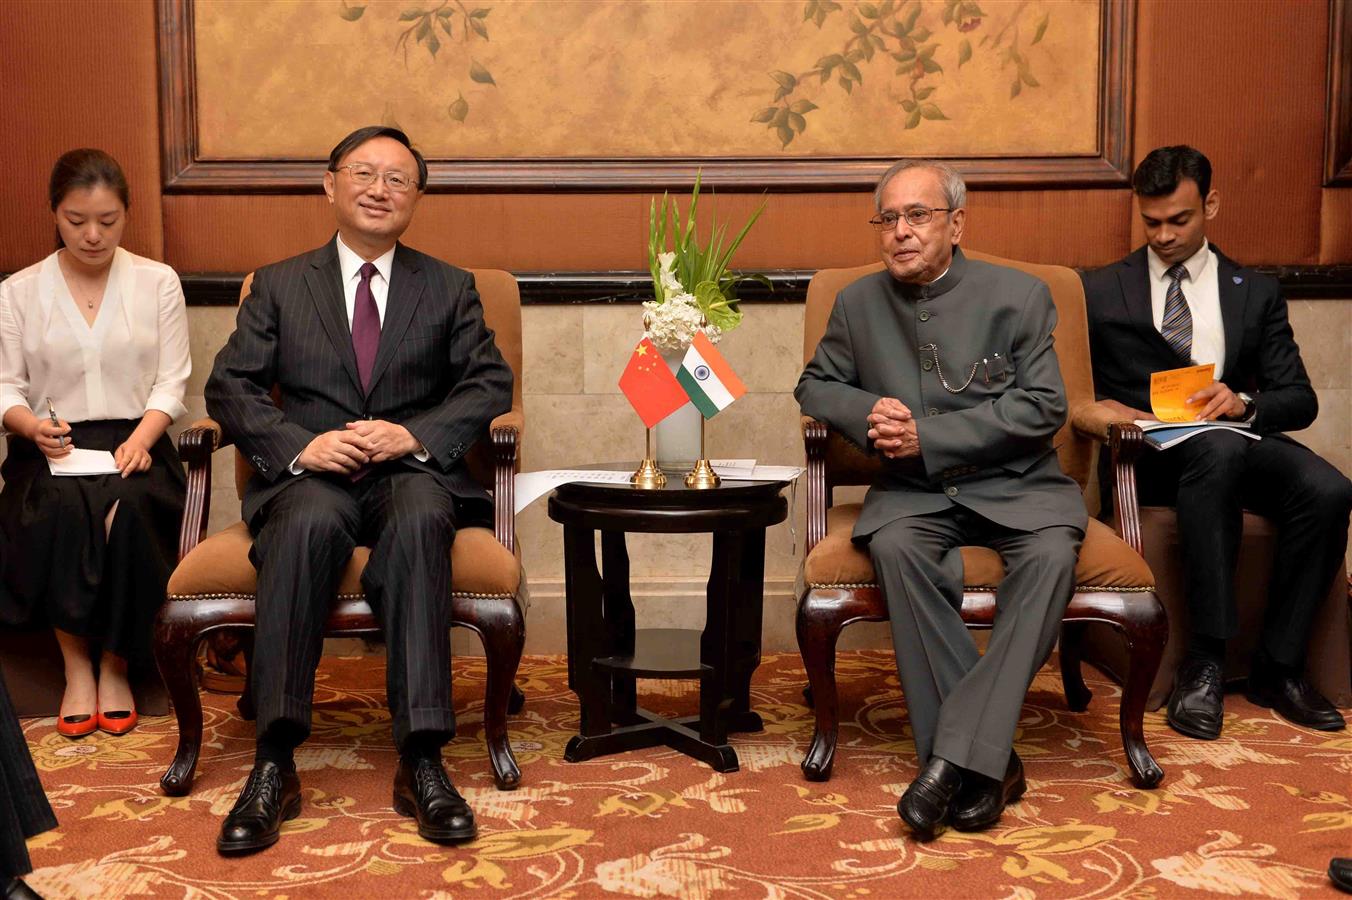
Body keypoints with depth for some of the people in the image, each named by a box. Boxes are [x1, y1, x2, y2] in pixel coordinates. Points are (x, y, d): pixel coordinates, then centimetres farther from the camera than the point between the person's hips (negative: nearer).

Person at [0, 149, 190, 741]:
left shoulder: (157, 283, 8)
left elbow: (171, 384, 4)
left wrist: (139, 441, -14)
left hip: (134, 441, 0)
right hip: (53, 448, 0)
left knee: (128, 509, -33)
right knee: (64, 511, -33)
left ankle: (115, 665, -14)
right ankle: (77, 666, -16)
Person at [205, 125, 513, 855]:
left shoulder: (450, 288, 17)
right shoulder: (278, 285, 16)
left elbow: (491, 384, 7)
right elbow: (230, 386, 6)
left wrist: (414, 434, -12)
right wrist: (301, 444, -14)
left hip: (413, 471, 0)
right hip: (312, 475, 0)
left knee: (419, 520, -37)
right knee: (310, 521, -36)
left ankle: (421, 762, -38)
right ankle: (273, 765, -36)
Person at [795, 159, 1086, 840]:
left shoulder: (1018, 295, 0)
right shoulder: (859, 303, 10)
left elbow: (1042, 406, -7)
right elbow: (816, 386, 20)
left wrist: (926, 437, -15)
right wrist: (866, 413, -6)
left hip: (1013, 485, -1)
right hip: (914, 493, 2)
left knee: (1052, 553, -33)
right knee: (894, 546, -33)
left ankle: (953, 758, -33)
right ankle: (988, 764, -28)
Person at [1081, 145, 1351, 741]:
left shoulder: (1256, 293, 19)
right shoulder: (1102, 291, 15)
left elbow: (1300, 400, 10)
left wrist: (1245, 402, -12)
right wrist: (1095, 405, -15)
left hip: (1241, 439, 3)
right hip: (1147, 451, -3)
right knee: (1218, 447, -38)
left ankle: (1278, 666, -13)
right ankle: (1204, 663, -34)